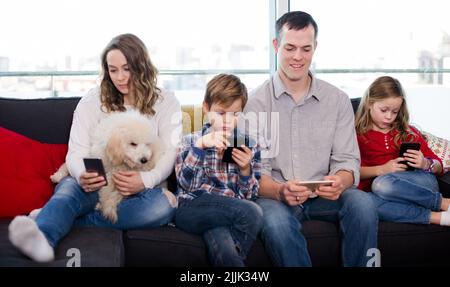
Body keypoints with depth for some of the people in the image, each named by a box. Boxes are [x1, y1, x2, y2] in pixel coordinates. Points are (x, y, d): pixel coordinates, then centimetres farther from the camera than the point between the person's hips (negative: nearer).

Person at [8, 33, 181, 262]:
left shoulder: (166, 103, 7)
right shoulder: (93, 101, 8)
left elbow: (169, 155, -3)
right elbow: (77, 151, -2)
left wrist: (144, 180, -26)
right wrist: (82, 175, -28)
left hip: (139, 186, 0)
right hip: (96, 183, 0)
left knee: (164, 206, -35)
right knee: (69, 186, -35)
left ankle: (61, 220, -34)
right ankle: (41, 238, -66)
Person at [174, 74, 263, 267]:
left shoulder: (248, 146, 14)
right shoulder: (191, 141, 11)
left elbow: (250, 195, 11)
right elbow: (187, 184, -5)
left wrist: (245, 169, -8)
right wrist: (200, 145, -16)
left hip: (233, 211, 2)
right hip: (194, 209, -1)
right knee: (251, 212, -28)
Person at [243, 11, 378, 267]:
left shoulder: (338, 100, 6)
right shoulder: (256, 102, -1)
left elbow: (348, 161, 2)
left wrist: (340, 182, -22)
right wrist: (280, 191, -29)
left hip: (323, 196, 2)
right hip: (275, 197, -2)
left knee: (363, 203, -28)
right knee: (276, 222, -35)